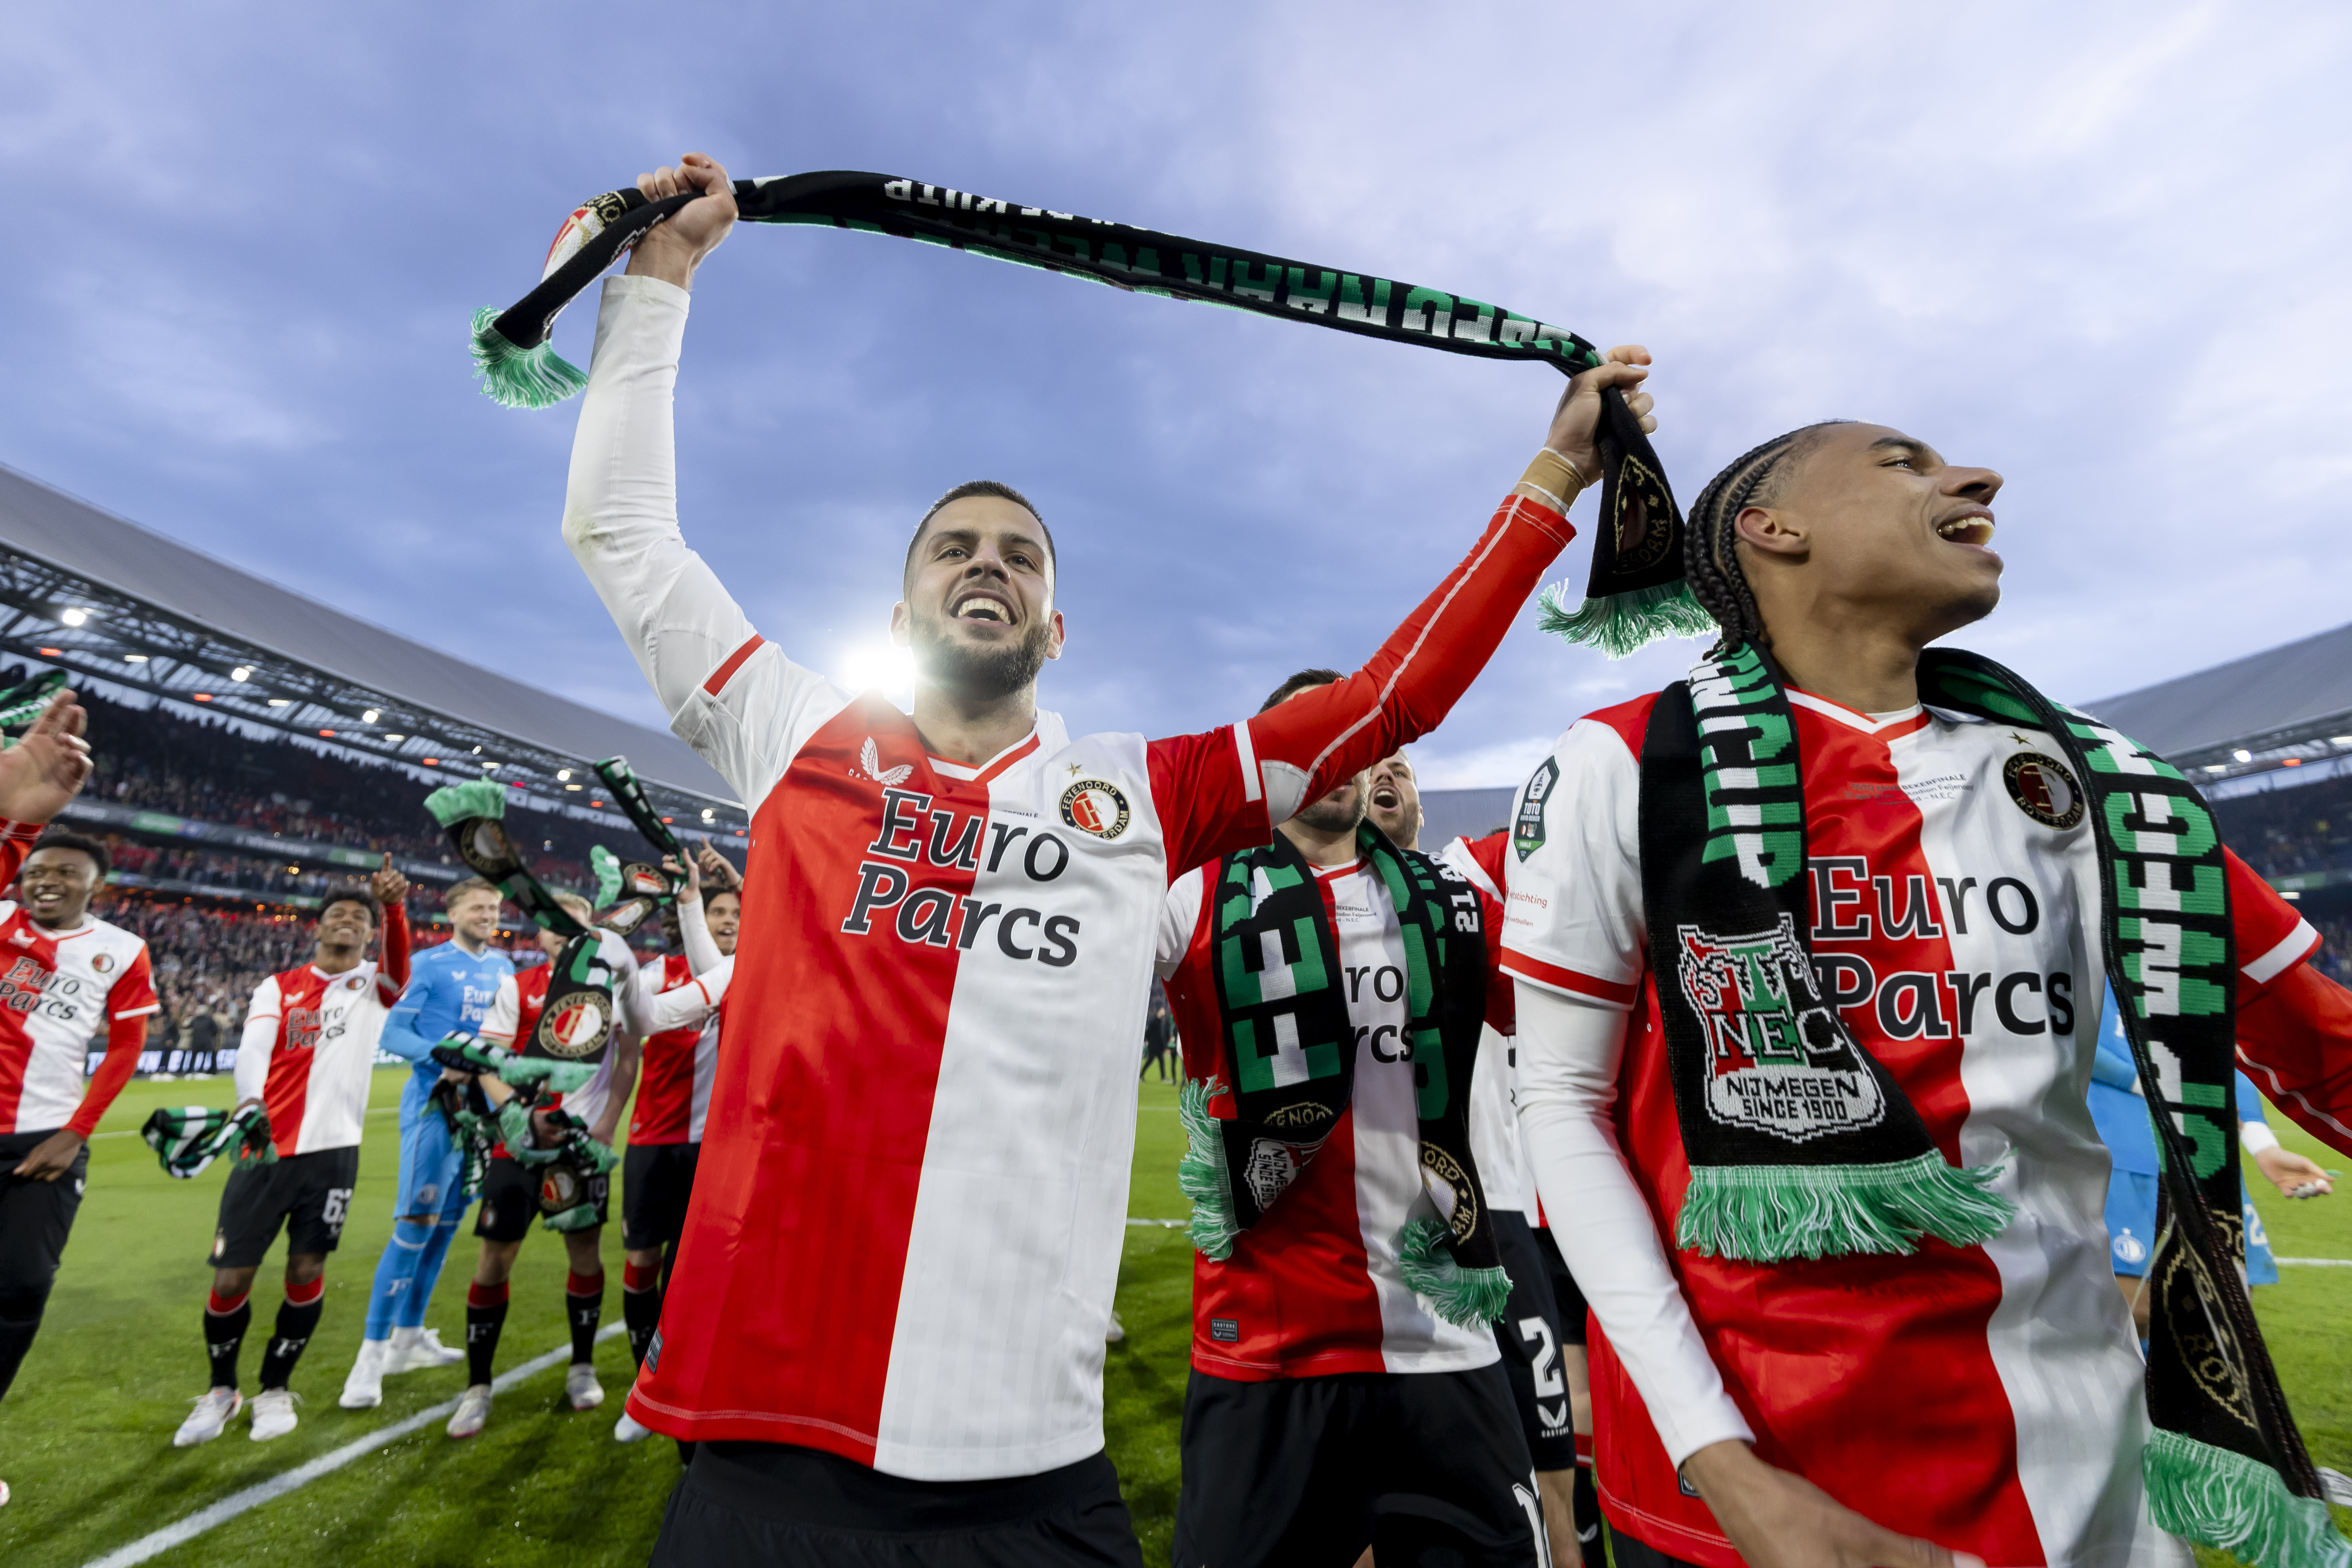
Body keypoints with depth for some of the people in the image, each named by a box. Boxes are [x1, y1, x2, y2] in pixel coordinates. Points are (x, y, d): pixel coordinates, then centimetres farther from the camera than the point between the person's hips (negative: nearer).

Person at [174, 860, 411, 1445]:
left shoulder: (375, 985, 4)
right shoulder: (278, 988, 7)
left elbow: (399, 964, -21)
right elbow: (252, 1048, -9)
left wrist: (394, 905, -42)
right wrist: (249, 1100, -31)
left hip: (333, 1150, -1)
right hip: (266, 1148, 1)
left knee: (307, 1271, 4)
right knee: (232, 1277, 5)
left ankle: (275, 1390, 24)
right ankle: (221, 1390, 29)